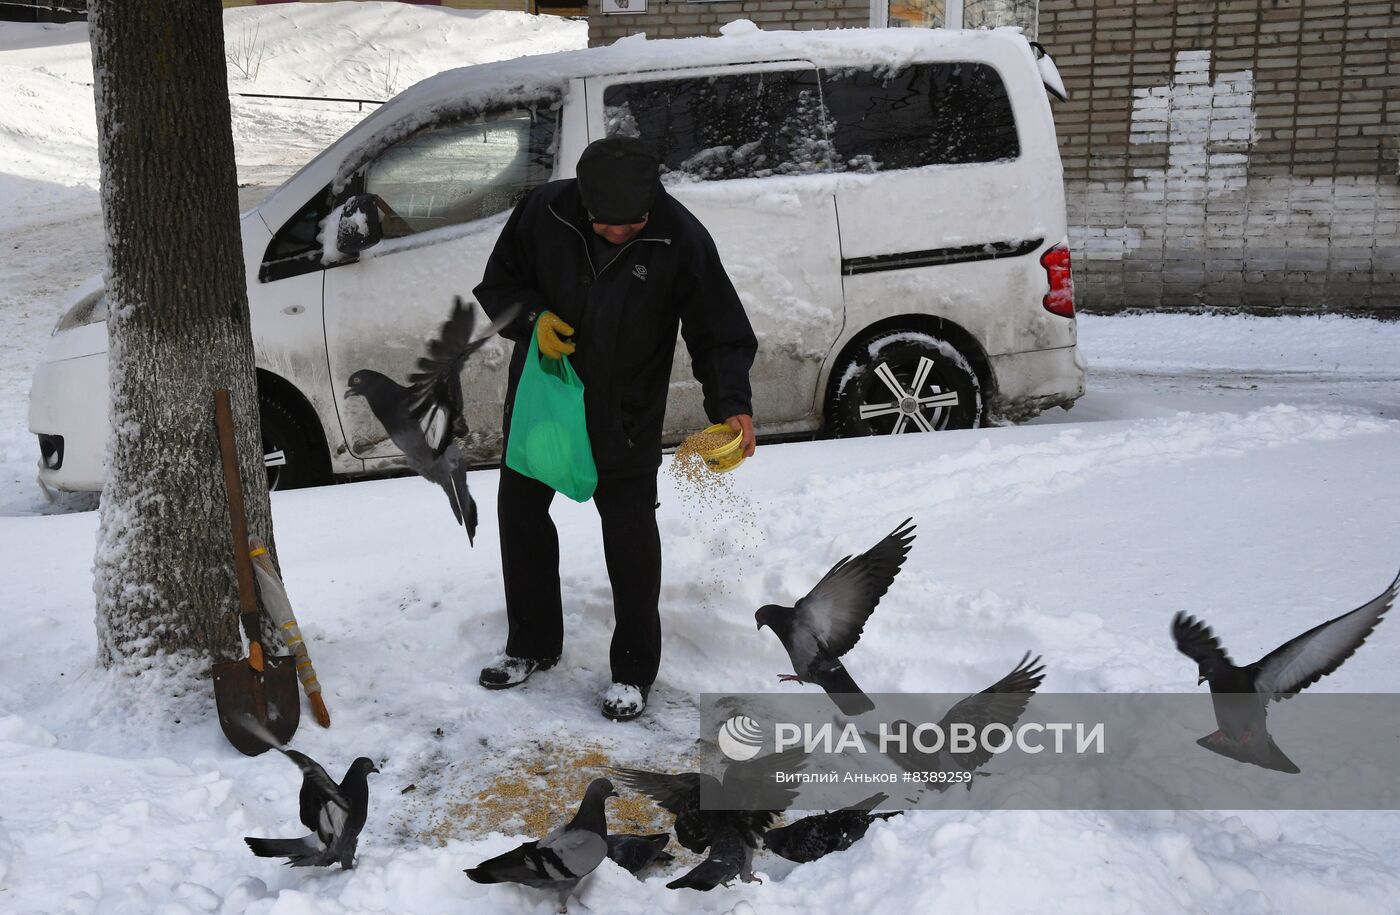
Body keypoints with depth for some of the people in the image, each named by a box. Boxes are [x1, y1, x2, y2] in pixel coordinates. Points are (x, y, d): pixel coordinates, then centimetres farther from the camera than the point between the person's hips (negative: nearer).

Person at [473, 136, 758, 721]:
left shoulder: (681, 240, -19)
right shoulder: (545, 212, -14)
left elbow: (720, 335, -12)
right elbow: (497, 284, 0)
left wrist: (731, 405, -27)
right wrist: (532, 317, -20)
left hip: (626, 414, -3)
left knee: (630, 529, -1)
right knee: (520, 510, 13)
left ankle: (634, 671, 16)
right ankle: (532, 645, 33)